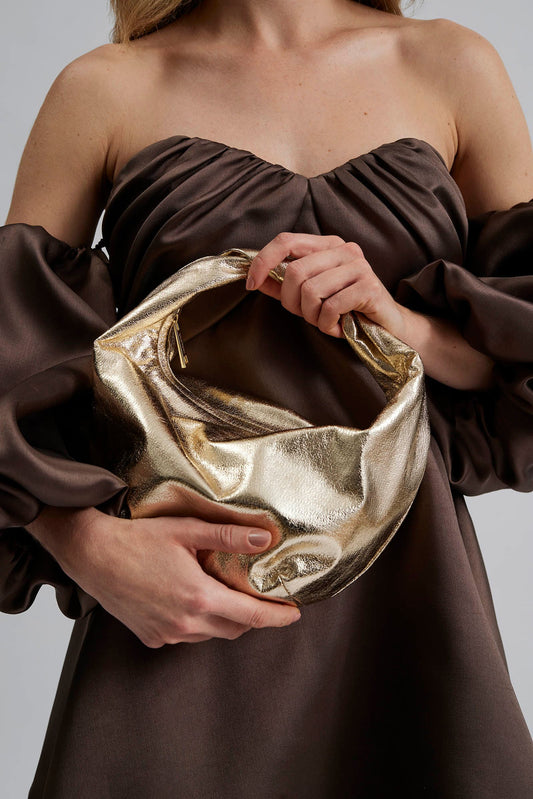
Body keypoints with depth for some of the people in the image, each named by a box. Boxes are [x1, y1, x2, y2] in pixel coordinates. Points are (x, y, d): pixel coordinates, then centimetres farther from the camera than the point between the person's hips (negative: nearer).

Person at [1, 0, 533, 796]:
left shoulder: (453, 65, 8)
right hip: (173, 589, -1)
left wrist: (405, 324, -12)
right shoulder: (104, 87, 3)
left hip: (403, 582, 2)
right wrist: (89, 545, -13)